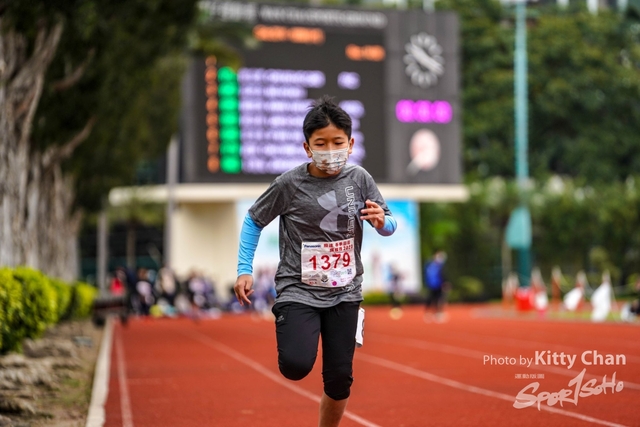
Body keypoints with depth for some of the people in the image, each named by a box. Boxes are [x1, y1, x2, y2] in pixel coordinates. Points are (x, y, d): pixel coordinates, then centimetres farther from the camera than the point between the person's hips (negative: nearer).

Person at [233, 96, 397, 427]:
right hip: (298, 288, -3)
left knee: (339, 378, 5)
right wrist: (244, 270, -4)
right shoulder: (290, 184, -10)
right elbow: (253, 221, 2)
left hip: (344, 291, 3)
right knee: (296, 367, -23)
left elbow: (388, 227, 7)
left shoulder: (359, 179, -2)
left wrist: (382, 222, -17)